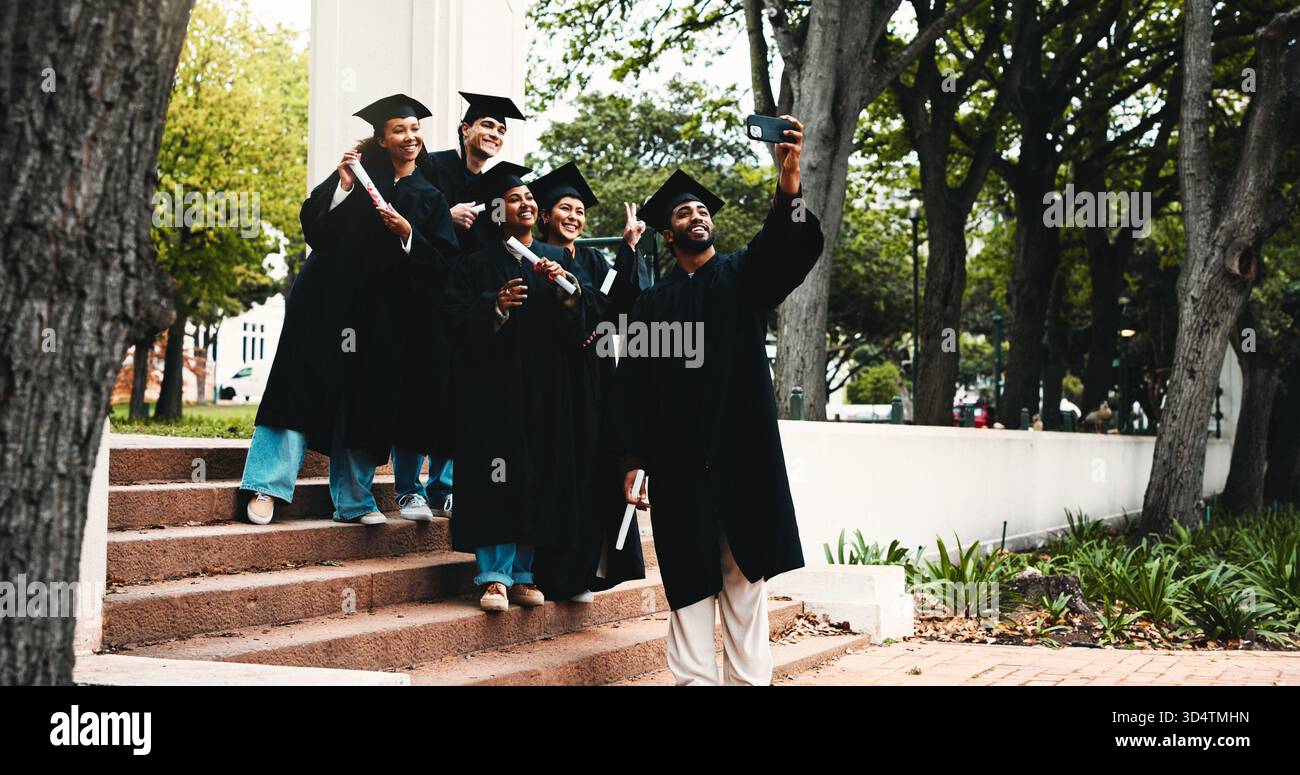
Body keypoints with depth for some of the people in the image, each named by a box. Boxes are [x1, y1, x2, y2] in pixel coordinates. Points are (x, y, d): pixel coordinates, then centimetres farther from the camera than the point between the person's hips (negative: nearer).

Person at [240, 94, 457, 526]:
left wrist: (407, 233, -13)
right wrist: (343, 187, -15)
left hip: (382, 315, 2)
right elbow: (314, 229, -2)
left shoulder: (429, 199, 11)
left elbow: (440, 265, 2)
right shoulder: (361, 171, 6)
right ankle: (268, 487, -10)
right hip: (327, 301, -2)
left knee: (364, 404, 4)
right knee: (302, 388, -9)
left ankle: (353, 500, 13)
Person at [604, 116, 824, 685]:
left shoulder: (744, 275, 10)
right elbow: (633, 383, 8)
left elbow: (787, 248, -12)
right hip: (677, 457, 1)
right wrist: (632, 460, -2)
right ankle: (694, 678, 2)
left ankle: (748, 677, 1)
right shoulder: (653, 303, 13)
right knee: (688, 577, 0)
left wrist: (789, 182, -32)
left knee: (743, 573, -1)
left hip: (739, 449, -1)